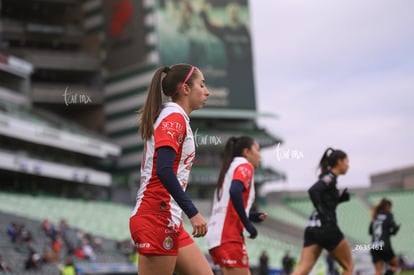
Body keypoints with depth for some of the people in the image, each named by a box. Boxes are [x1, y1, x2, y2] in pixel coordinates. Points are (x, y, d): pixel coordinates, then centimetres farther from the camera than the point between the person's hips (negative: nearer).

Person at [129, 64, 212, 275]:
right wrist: (192, 212, -23)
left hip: (168, 220, 10)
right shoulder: (175, 117, -10)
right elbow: (164, 171, -23)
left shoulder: (173, 118, 18)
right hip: (158, 219, -10)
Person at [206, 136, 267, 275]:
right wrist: (248, 224, -18)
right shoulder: (244, 165, -2)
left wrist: (253, 216, 13)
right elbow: (235, 191, -23)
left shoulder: (231, 167, 23)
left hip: (218, 236, 9)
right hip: (228, 237, -9)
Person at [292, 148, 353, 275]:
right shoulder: (331, 177, -6)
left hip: (312, 228, 8)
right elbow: (313, 190, -23)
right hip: (326, 228, -8)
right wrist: (323, 214, -21)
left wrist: (341, 198, 14)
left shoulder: (328, 177, 20)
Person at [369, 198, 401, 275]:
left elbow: (370, 231, 19)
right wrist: (398, 227, 15)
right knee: (395, 265, 13)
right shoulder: (389, 215, 0)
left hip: (373, 247, 5)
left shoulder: (375, 216, 17)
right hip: (384, 246, -5)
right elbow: (393, 230, -5)